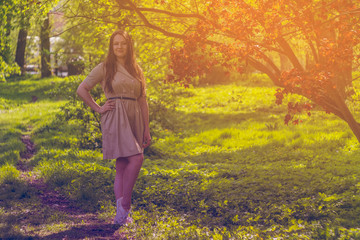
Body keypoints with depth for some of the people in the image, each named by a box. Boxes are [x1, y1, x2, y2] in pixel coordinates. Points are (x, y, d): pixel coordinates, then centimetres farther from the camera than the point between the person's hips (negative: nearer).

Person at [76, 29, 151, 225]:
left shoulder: (136, 71, 15)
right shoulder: (104, 68, 2)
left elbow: (142, 101, 15)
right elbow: (81, 90, 4)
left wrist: (147, 129, 11)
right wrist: (98, 109, 0)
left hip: (134, 119, 5)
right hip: (115, 118, -5)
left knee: (123, 166, 4)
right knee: (136, 158, -20)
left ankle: (121, 214, 6)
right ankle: (124, 205, -11)